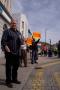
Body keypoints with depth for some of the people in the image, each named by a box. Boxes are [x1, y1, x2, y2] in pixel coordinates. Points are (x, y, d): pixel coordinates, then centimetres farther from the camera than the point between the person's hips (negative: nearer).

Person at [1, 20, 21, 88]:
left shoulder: (18, 33, 18)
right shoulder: (7, 31, -1)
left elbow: (20, 41, 21)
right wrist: (6, 47, -27)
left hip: (16, 52, 7)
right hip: (9, 52, -6)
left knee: (16, 66, 14)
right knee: (9, 67, -1)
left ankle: (14, 79, 29)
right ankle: (8, 81, 10)